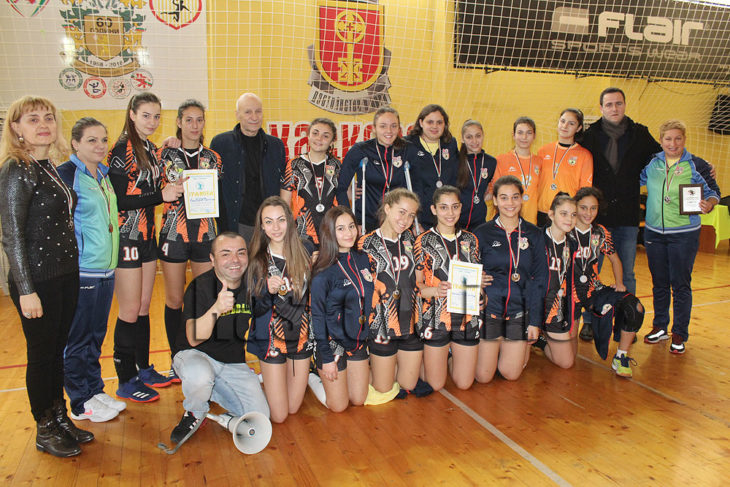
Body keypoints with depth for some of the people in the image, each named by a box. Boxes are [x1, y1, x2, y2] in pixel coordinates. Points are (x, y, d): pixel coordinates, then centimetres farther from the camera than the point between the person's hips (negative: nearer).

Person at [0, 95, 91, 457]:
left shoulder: (51, 167, 9)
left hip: (65, 274, 7)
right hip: (37, 279, -7)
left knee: (58, 349, 17)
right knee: (41, 353, 6)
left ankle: (60, 417, 31)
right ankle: (45, 431, 22)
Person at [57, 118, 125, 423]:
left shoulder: (103, 174, 12)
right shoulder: (64, 175, -12)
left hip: (105, 270, 8)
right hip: (81, 272, -8)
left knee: (96, 336, 17)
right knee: (78, 339, 5)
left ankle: (96, 391, 30)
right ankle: (81, 403, 19)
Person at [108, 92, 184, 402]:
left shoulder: (152, 150, 13)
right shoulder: (122, 150, -12)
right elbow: (118, 200, -18)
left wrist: (174, 188, 1)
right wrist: (160, 195, -20)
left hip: (147, 236, 8)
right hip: (126, 238, -8)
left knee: (144, 308, 14)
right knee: (130, 312, -1)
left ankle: (144, 369, 26)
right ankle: (126, 382, 12)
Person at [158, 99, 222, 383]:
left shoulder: (212, 158, 10)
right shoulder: (165, 155, 3)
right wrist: (175, 187, -13)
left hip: (204, 233, 2)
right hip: (173, 232, -1)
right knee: (174, 299, 5)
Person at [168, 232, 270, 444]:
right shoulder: (200, 286, -19)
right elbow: (194, 339, -29)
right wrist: (216, 309, -47)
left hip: (234, 363, 4)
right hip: (194, 355, -4)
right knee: (199, 376, -39)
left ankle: (210, 390, 17)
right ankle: (194, 414, -4)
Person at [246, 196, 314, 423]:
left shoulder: (305, 253, -3)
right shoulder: (257, 260, -10)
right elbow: (254, 309, -11)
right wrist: (268, 291, -28)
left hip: (301, 336, 3)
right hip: (271, 339, -2)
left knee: (293, 408, 12)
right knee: (279, 415, 3)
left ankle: (269, 380, 40)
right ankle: (264, 382, 30)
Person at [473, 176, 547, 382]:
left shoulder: (534, 235, 3)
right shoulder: (482, 234, -3)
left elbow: (539, 280, 5)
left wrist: (535, 321, -1)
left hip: (519, 311, 2)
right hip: (488, 309, -1)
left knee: (511, 374, 4)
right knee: (483, 376, 0)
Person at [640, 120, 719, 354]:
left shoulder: (695, 166, -5)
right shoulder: (652, 164, 3)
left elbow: (711, 192, -2)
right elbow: (635, 181, 19)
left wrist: (708, 204, -22)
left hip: (684, 233, -3)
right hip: (654, 232, 3)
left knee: (680, 285, 2)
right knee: (659, 283, 12)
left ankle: (679, 334, 15)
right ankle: (660, 328, 27)